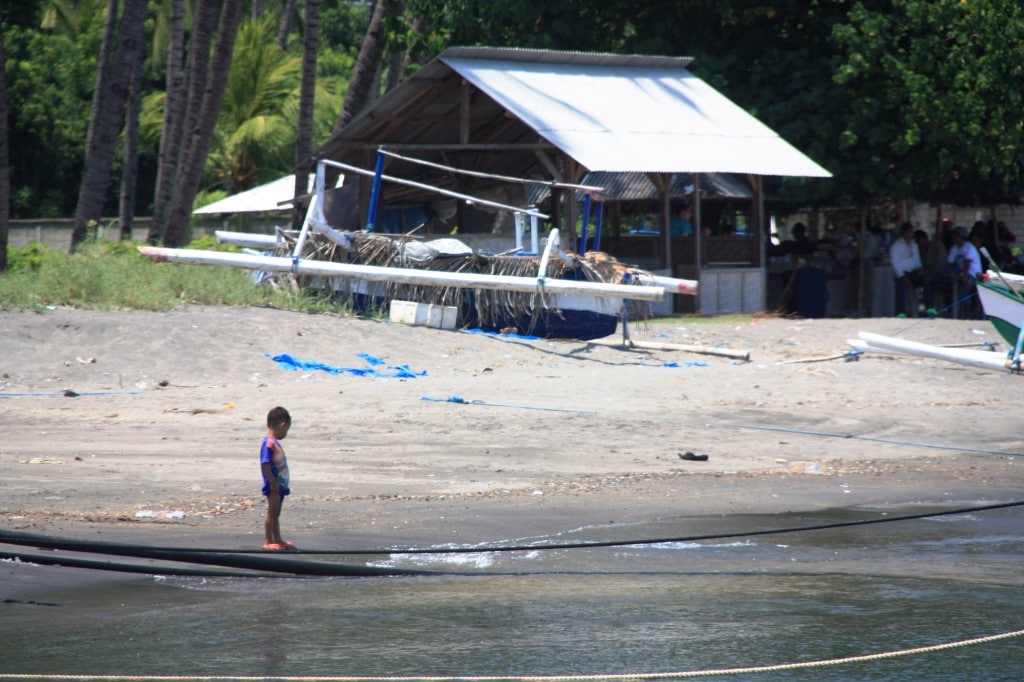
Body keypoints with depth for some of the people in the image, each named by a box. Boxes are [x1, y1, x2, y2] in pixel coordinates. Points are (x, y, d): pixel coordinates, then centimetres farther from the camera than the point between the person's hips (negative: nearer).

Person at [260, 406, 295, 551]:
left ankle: (278, 540, 22)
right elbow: (265, 464, -23)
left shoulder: (275, 443, 14)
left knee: (276, 514, 15)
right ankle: (269, 541, 1)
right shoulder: (269, 443, -18)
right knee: (272, 513, -4)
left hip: (280, 485, 10)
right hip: (274, 486, -10)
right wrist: (273, 483, -22)